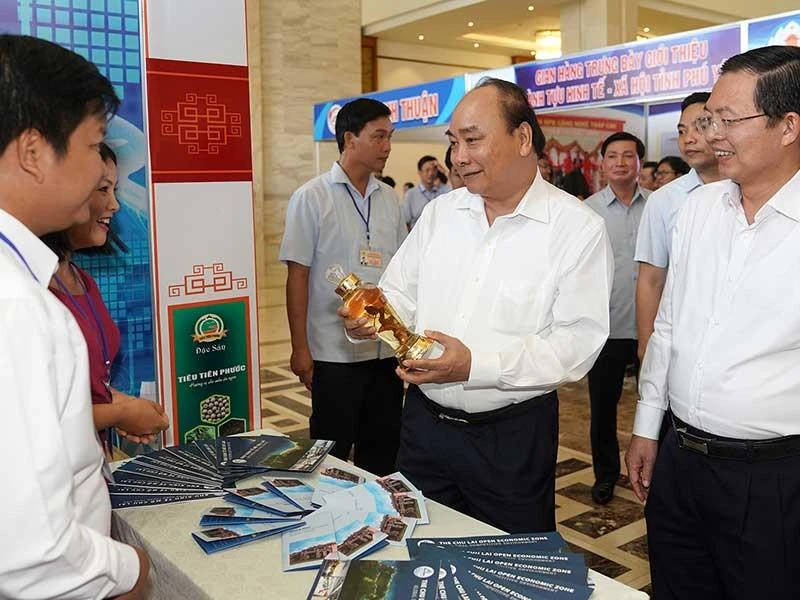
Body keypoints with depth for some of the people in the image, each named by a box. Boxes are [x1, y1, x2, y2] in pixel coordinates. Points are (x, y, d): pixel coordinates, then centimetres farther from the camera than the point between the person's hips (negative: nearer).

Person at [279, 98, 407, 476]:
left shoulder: (388, 199, 9)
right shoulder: (311, 198, -6)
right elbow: (298, 275, -8)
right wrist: (300, 348, -11)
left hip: (386, 349, 5)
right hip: (335, 351, -5)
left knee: (383, 449, 15)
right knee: (332, 456, 7)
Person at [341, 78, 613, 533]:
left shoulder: (578, 228, -10)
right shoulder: (440, 212, 6)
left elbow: (578, 342, -16)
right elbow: (402, 295, 10)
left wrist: (476, 366, -26)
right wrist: (373, 319, -13)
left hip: (513, 436, -4)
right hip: (424, 421, 4)